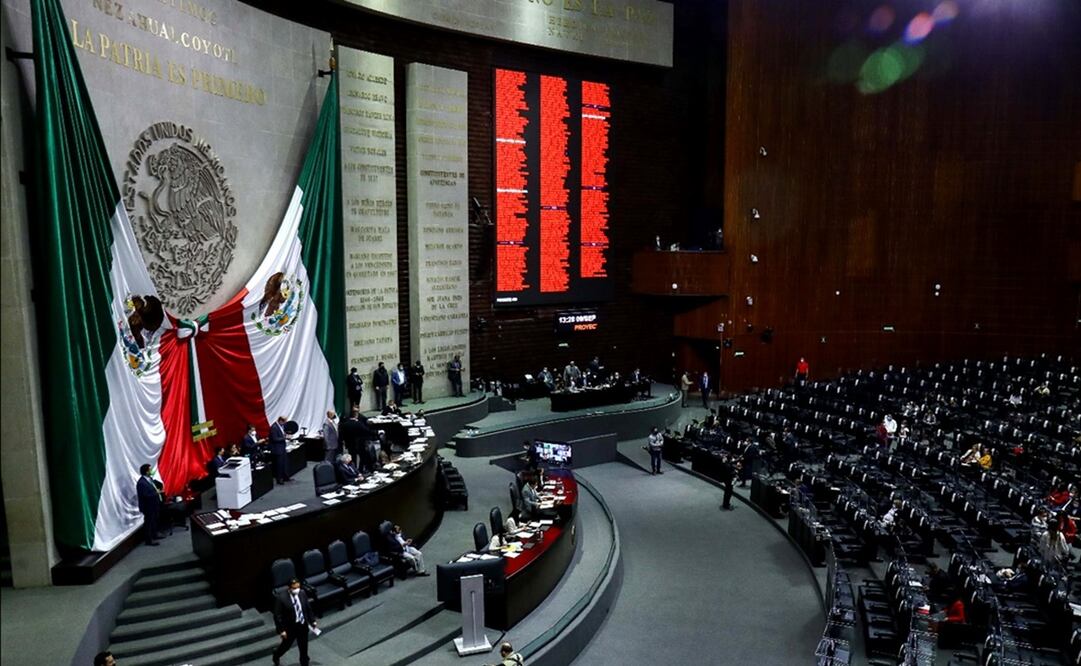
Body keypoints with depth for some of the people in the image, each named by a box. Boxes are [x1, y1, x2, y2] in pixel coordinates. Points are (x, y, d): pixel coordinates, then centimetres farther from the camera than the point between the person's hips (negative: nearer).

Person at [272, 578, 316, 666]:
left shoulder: (302, 593, -8)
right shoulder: (280, 597, -23)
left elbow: (308, 608, 5)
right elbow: (277, 615, -18)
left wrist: (312, 621, 8)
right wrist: (281, 630, -18)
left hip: (303, 625, 3)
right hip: (290, 627, -3)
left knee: (304, 648, 12)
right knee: (286, 645, 22)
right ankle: (276, 654, 54)